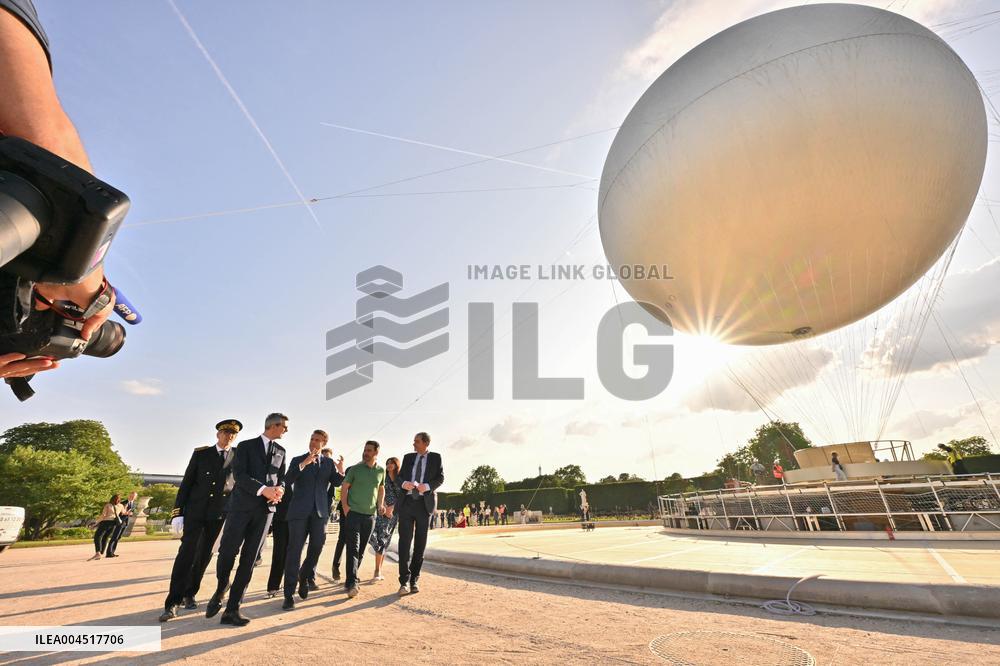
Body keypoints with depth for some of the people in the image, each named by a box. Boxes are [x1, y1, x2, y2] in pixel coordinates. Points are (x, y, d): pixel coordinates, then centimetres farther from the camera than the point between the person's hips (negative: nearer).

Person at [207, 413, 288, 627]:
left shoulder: (280, 451, 16)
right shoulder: (246, 445, 2)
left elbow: (282, 477, 14)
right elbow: (238, 475, -10)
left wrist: (280, 489, -10)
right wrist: (263, 489, -21)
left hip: (265, 508, 3)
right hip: (242, 505, -3)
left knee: (249, 559, 3)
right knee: (227, 552, -3)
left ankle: (232, 609, 9)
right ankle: (220, 592, 27)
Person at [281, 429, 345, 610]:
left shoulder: (329, 462, 10)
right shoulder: (297, 460, 5)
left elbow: (336, 483, 1)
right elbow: (287, 481, -10)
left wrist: (341, 472, -21)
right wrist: (303, 464, -22)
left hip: (320, 510, 2)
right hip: (299, 511, -2)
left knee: (317, 545, 2)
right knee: (295, 550, -3)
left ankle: (307, 577, 30)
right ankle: (289, 594, 4)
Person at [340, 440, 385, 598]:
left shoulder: (381, 471, 5)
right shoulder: (355, 469, -3)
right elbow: (344, 487, 0)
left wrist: (380, 504, 4)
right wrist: (345, 507, -9)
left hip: (370, 515, 3)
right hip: (353, 513, -3)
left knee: (361, 550, 11)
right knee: (353, 548, -11)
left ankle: (350, 581, 25)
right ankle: (352, 584, -12)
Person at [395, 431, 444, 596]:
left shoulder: (436, 458, 5)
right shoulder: (408, 457, 11)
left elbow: (440, 478, 0)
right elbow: (398, 477, 10)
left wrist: (427, 486, -18)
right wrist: (403, 483, -14)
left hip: (425, 503, -1)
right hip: (406, 502, 1)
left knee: (420, 543, 6)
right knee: (405, 541, -6)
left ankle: (414, 580, 18)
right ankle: (404, 581, -2)